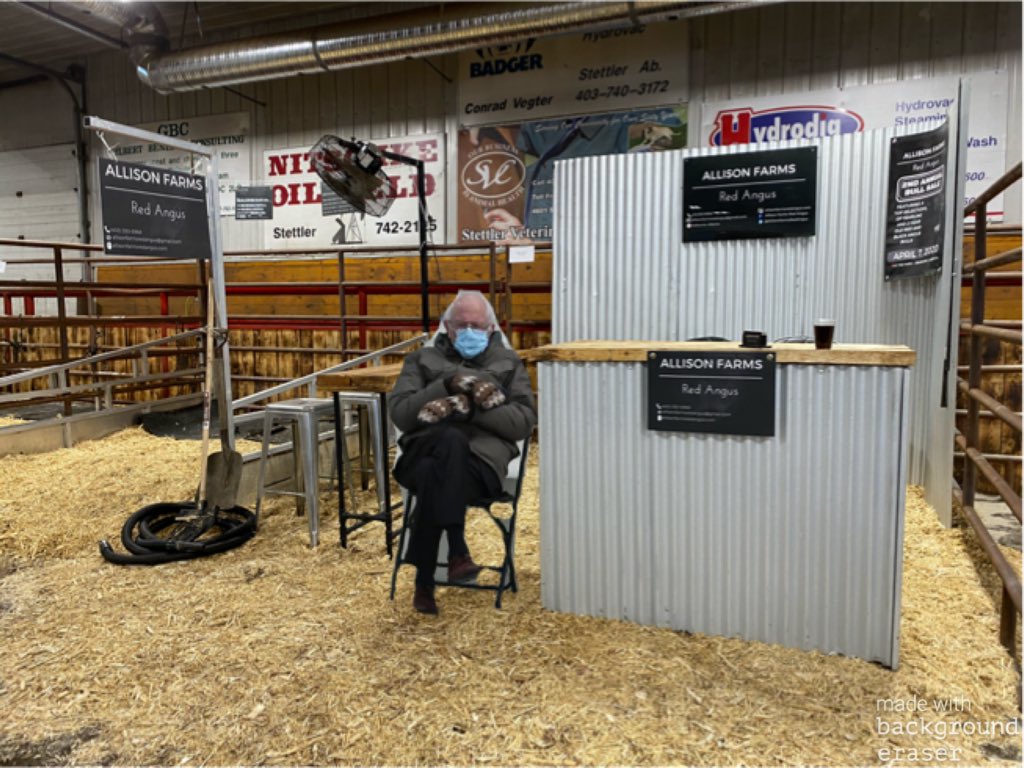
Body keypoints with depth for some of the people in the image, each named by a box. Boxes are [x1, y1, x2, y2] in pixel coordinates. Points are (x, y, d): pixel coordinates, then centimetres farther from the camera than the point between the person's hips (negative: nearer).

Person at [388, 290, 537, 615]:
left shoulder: (509, 363, 20)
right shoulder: (422, 359, 21)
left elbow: (524, 421, 4)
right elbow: (400, 413, 5)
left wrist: (471, 409, -9)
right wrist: (446, 385, -8)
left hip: (482, 456, 0)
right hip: (425, 451, 1)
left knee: (434, 478, -36)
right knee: (453, 439, -37)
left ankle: (424, 583, -26)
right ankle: (457, 552, -34)